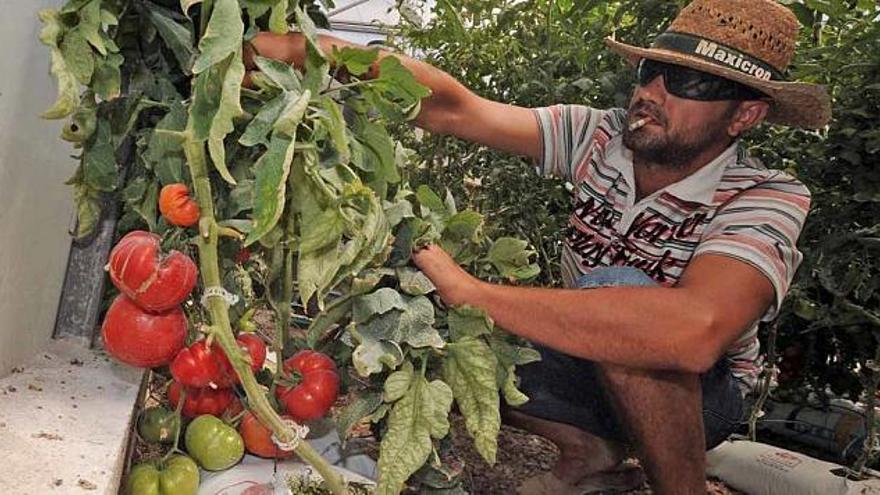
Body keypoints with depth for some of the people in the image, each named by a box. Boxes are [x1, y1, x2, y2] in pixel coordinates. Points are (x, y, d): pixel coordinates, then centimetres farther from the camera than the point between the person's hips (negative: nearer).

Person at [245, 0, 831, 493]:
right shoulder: (598, 136, -14)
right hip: (595, 369, 5)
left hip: (702, 394, -5)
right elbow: (453, 108, -22)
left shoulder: (769, 200, -27)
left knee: (620, 291, -35)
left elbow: (694, 331, -48)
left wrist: (473, 292, -45)